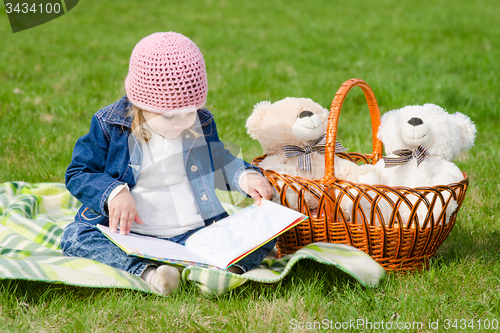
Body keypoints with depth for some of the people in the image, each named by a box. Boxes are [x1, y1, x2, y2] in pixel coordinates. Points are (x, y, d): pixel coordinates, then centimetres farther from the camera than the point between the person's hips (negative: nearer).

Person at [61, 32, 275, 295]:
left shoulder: (201, 123, 10)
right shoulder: (110, 126, -1)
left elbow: (218, 164, 26)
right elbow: (77, 174, 1)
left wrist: (245, 177, 5)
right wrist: (113, 193, -17)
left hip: (197, 232, 2)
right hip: (129, 234, -2)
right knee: (74, 237, -30)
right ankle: (146, 272, -49)